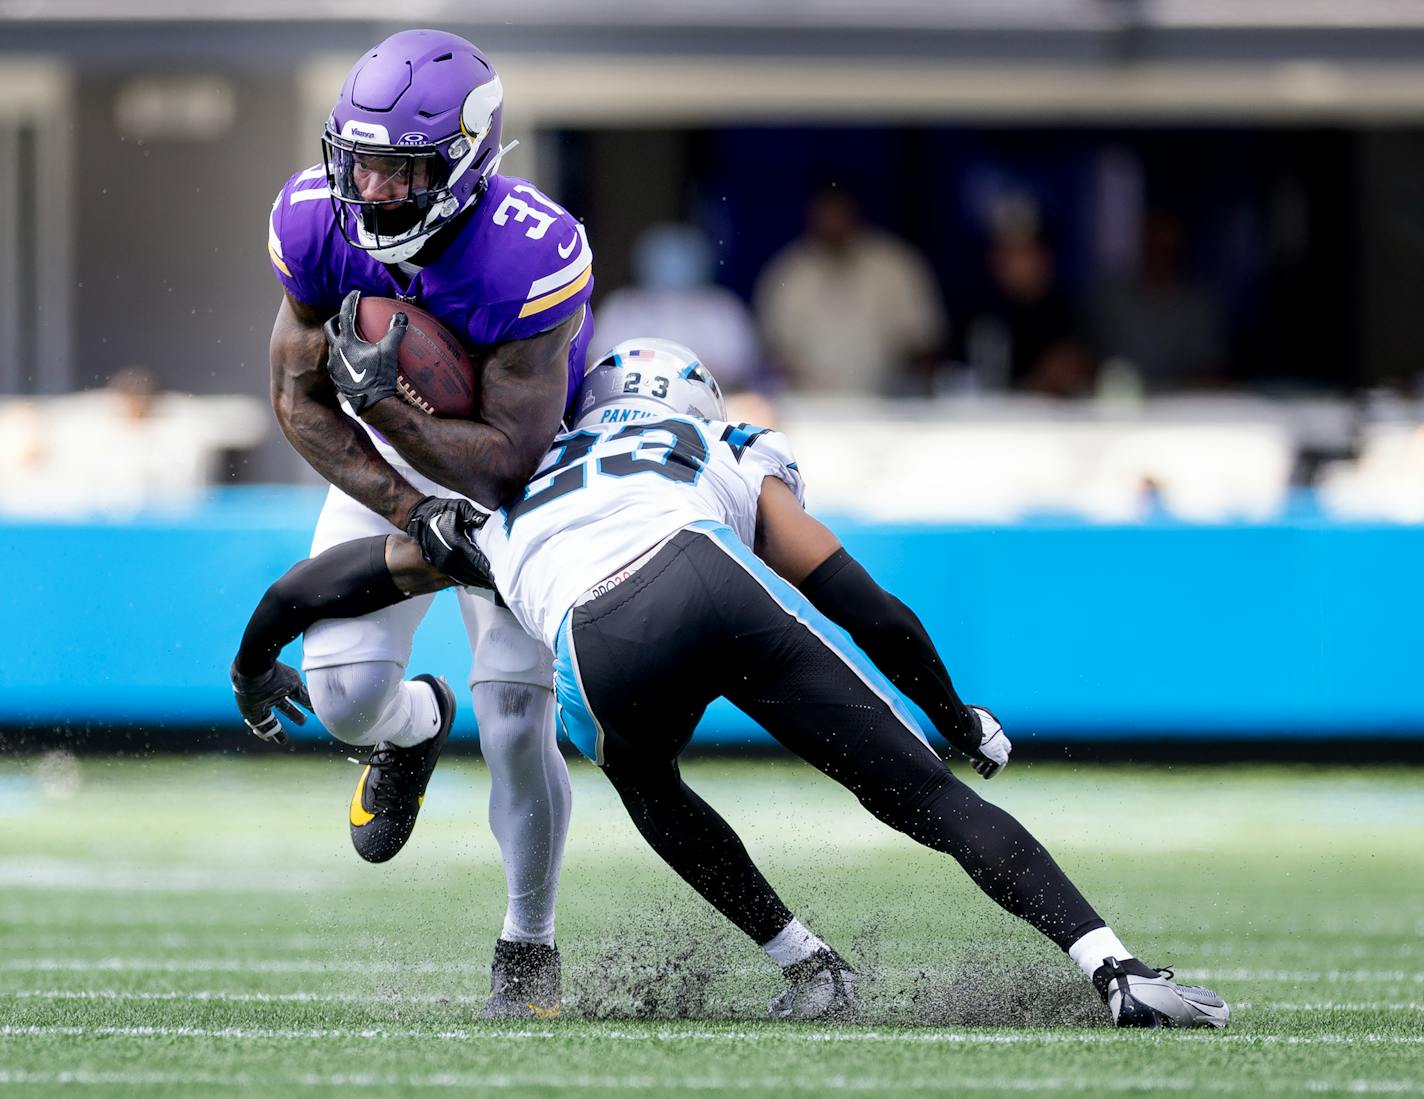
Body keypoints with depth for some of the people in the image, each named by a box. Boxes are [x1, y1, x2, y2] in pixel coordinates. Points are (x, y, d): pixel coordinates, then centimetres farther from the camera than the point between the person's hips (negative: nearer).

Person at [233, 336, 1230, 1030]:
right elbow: (871, 614, 29)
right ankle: (1113, 967, -10)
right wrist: (956, 717, 44)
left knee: (647, 785, 34)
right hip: (710, 575, -1)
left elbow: (312, 586, 48)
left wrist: (256, 668, 67)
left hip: (599, 651, 1)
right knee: (928, 796, 5)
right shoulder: (731, 462, 38)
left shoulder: (502, 506, 43)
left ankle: (811, 969, 24)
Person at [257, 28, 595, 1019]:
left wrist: (380, 398, -41)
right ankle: (418, 725, 28)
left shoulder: (532, 258, -36)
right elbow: (301, 402, -13)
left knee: (515, 724, -12)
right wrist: (410, 512, -23)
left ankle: (529, 944, 12)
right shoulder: (316, 223, -24)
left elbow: (509, 454, -31)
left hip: (520, 485, -3)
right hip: (385, 476, 3)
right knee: (345, 693, -12)